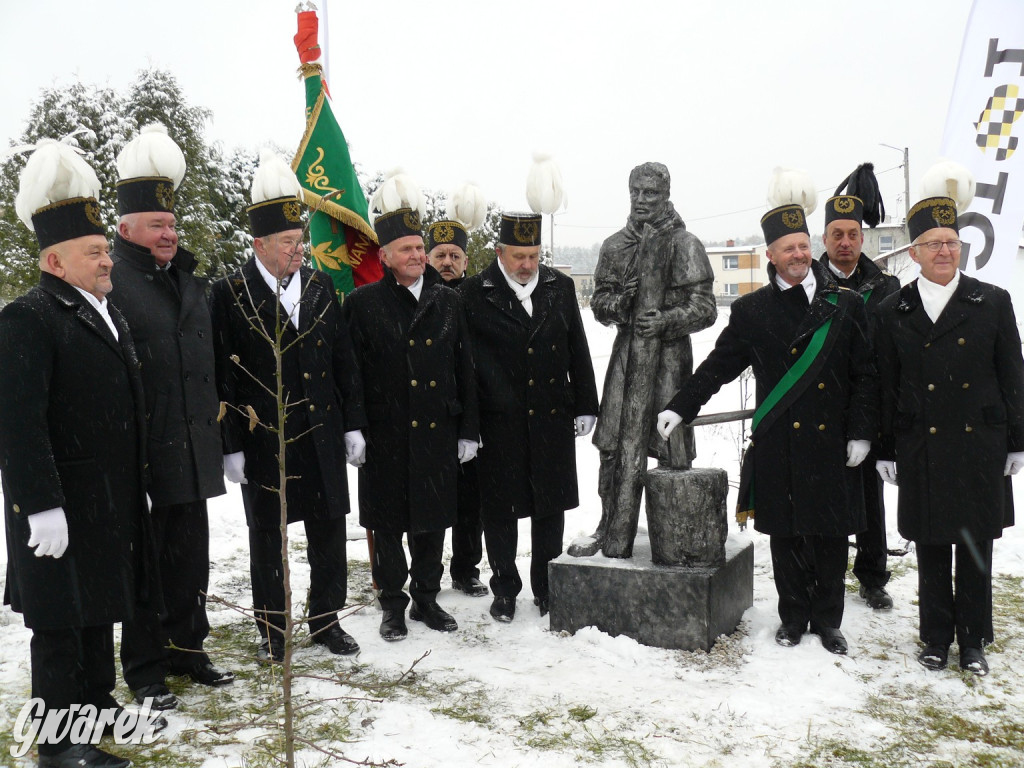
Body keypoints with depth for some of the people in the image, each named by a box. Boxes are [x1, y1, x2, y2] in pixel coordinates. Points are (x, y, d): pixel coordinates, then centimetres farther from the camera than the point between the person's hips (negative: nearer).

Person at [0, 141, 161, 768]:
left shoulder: (108, 313, 13)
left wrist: (139, 485, 18)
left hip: (115, 501, 8)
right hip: (61, 505, -8)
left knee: (100, 608, 19)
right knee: (60, 621, 4)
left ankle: (100, 705, 34)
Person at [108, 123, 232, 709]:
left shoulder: (190, 282, 13)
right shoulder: (111, 283, -11)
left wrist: (216, 413, 17)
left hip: (193, 452, 7)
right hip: (143, 456, -6)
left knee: (192, 558, 16)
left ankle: (187, 647, 33)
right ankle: (145, 669, 23)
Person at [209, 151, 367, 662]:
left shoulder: (321, 288, 6)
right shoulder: (229, 295, -7)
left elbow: (344, 361, 9)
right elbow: (222, 375, -7)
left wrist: (353, 424, 7)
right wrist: (230, 446, -9)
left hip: (323, 437, 4)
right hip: (262, 443, -4)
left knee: (329, 534, 12)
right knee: (266, 540, 10)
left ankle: (325, 620, 29)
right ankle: (271, 630, 26)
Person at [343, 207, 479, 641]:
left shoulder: (447, 301, 7)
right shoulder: (362, 304, -2)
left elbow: (464, 369, 9)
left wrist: (468, 430, 6)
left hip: (438, 434, 3)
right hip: (386, 438, -3)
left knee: (433, 521, 12)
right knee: (388, 524, 8)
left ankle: (426, 599, 29)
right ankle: (392, 604, 24)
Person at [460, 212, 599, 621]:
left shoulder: (560, 287, 6)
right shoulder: (476, 292, -4)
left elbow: (578, 352, 10)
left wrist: (585, 407, 7)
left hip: (553, 418, 3)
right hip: (499, 422, -2)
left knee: (551, 507, 11)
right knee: (500, 509, 7)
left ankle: (547, 587, 27)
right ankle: (504, 588, 24)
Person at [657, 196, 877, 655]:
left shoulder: (846, 305, 3)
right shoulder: (751, 311, 3)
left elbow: (865, 376, 4)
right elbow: (717, 367, 5)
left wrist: (861, 433, -3)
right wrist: (679, 408, -2)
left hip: (833, 446, 0)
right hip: (777, 446, 0)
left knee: (830, 535, 8)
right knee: (786, 535, 9)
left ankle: (827, 620, 25)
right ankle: (793, 616, 26)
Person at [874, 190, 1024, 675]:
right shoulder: (892, 313, 3)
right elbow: (886, 387, 4)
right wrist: (885, 450, 3)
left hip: (980, 446, 0)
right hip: (921, 450, 0)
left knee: (975, 548, 9)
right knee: (930, 549, 9)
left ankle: (973, 640, 23)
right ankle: (936, 639, 23)